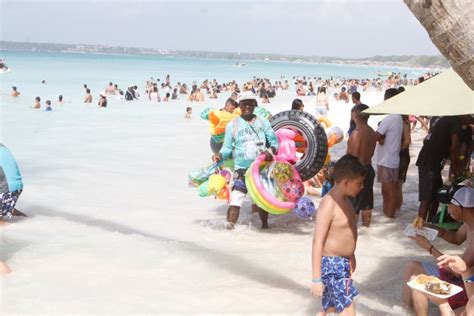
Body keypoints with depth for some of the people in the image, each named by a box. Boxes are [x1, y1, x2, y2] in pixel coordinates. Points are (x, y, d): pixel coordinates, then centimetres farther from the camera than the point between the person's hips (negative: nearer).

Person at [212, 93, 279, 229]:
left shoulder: (263, 122, 5)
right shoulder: (232, 124, 0)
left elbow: (274, 141, 3)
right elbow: (227, 147, 2)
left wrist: (270, 150, -19)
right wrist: (220, 154, -19)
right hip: (241, 170, -2)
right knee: (236, 199, -15)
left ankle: (265, 225, 33)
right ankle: (229, 227, -16)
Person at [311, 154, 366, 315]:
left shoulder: (345, 200, 7)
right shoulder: (329, 204, -22)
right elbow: (318, 242, -23)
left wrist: (350, 257, 29)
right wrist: (316, 279, -23)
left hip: (343, 263, 9)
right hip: (331, 265, -9)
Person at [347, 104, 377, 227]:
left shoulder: (357, 132, -20)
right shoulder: (372, 132, 6)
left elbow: (354, 156, -20)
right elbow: (371, 152, 12)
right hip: (369, 168, 8)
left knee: (353, 204, 1)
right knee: (367, 203, 15)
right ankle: (366, 226, 25)